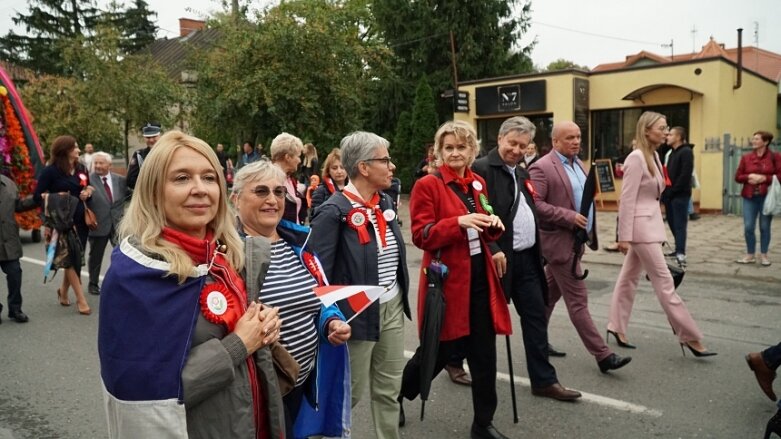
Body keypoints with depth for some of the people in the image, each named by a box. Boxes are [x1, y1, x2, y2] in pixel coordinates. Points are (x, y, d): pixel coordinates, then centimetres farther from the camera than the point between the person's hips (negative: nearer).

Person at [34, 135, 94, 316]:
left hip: (80, 219, 6)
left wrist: (88, 191, 0)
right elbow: (37, 196, -7)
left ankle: (63, 291, 32)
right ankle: (81, 299, 1)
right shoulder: (51, 171, -8)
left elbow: (90, 187, 21)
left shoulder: (81, 169, 9)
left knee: (74, 259, 11)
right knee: (69, 259, -2)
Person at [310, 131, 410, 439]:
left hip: (392, 307, 7)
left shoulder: (384, 202, 6)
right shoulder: (333, 212, -18)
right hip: (358, 314, -7)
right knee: (350, 393, 8)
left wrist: (401, 296, 15)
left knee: (389, 388, 18)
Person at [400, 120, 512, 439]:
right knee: (438, 351, 8)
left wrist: (493, 225, -4)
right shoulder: (427, 185, -8)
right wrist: (459, 222, -26)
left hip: (479, 276, 6)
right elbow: (421, 236, -14)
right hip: (446, 279, -5)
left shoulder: (478, 183, 11)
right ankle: (396, 396, 36)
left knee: (484, 352, 9)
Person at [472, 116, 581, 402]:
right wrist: (493, 250, -25)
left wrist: (537, 252, 15)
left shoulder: (522, 173, 14)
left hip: (527, 258, 8)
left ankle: (544, 380, 20)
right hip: (499, 257, -8)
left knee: (536, 319, 10)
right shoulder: (481, 169, -13)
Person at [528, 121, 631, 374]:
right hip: (560, 242, -9)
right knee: (578, 300, -4)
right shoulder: (542, 168, -14)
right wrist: (570, 217, -21)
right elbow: (534, 204, -21)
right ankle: (603, 356, 0)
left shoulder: (577, 163, 14)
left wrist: (589, 230, 13)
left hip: (575, 240, 9)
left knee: (550, 293, 18)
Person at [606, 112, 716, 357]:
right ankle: (690, 337, 4)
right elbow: (627, 199, -19)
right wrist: (624, 236, -20)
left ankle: (617, 327, 23)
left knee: (630, 277, 14)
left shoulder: (654, 156, 10)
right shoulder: (636, 158, -17)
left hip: (650, 223, 9)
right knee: (664, 283, -3)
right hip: (640, 226, -9)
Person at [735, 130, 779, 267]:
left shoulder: (774, 157, 0)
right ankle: (750, 255, 12)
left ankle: (763, 255, 17)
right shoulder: (746, 158, 7)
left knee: (765, 227, 5)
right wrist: (749, 176, -12)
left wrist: (764, 178, -17)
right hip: (749, 197, 2)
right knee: (748, 227, -2)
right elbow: (738, 177, 7)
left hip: (767, 197, -2)